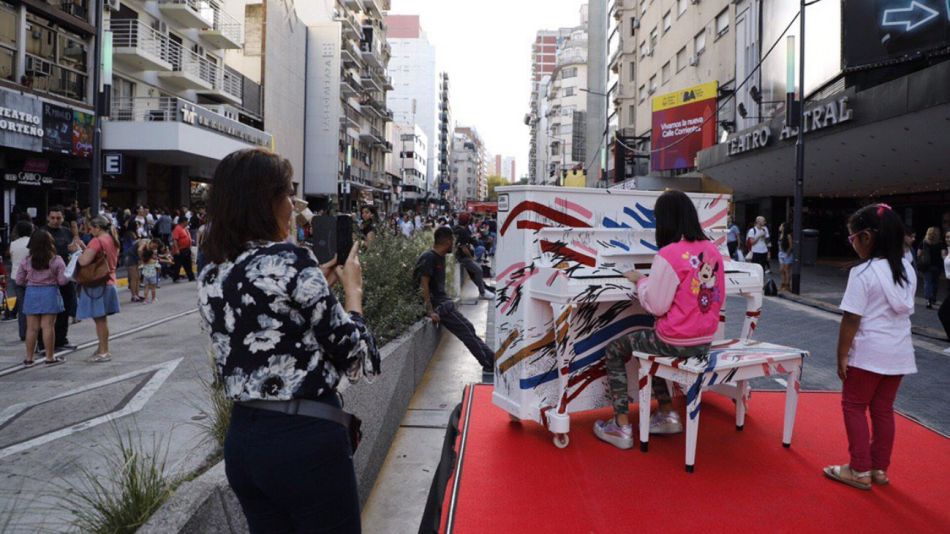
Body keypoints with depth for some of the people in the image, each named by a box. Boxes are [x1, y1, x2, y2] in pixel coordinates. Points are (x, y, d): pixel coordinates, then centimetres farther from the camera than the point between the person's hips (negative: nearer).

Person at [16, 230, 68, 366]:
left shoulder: (26, 261, -1)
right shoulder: (56, 260, -8)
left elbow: (19, 281, 4)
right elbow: (62, 280, -8)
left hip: (31, 294, 2)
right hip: (50, 293, -2)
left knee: (31, 328, 8)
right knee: (48, 327, 1)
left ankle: (29, 358, 16)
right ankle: (50, 357, 6)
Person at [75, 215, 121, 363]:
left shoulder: (97, 241, -17)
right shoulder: (112, 240, 10)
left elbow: (84, 261, -24)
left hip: (97, 285, -9)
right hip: (109, 283, 9)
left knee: (99, 319, -2)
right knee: (102, 319, 15)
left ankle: (103, 352, 4)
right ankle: (103, 349, 23)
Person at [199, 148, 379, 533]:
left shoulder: (211, 277, 6)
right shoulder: (289, 260, -16)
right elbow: (356, 358, -13)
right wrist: (352, 288, 1)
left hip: (243, 440, 8)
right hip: (305, 439, -7)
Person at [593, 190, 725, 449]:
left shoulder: (668, 255, -19)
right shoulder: (712, 250, 2)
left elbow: (655, 306, -17)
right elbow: (719, 299, 9)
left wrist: (640, 280, -2)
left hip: (676, 342, -7)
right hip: (705, 340, 7)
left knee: (614, 351, 13)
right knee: (649, 343, 32)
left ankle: (621, 427, 10)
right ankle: (667, 415, 31)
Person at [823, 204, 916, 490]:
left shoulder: (863, 273, -17)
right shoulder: (907, 269, 5)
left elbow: (851, 319, -17)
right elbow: (906, 310, 11)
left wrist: (842, 355, -10)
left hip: (868, 352, -7)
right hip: (899, 352, 7)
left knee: (854, 406, 6)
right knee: (883, 409, 15)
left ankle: (860, 471, 9)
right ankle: (879, 469, 23)